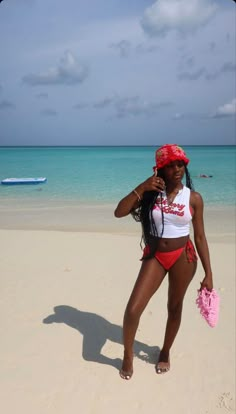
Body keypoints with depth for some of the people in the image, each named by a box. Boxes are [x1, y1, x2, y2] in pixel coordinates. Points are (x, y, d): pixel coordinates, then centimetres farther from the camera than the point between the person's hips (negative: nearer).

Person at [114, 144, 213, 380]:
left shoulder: (193, 198, -5)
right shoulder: (150, 193, -4)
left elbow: (200, 237, -2)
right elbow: (119, 212, -12)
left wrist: (208, 274, -2)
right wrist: (141, 188, -22)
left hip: (183, 257, 0)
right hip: (155, 257, 0)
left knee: (174, 308, 15)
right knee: (133, 308, -7)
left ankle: (165, 353, 40)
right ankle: (127, 357, 20)